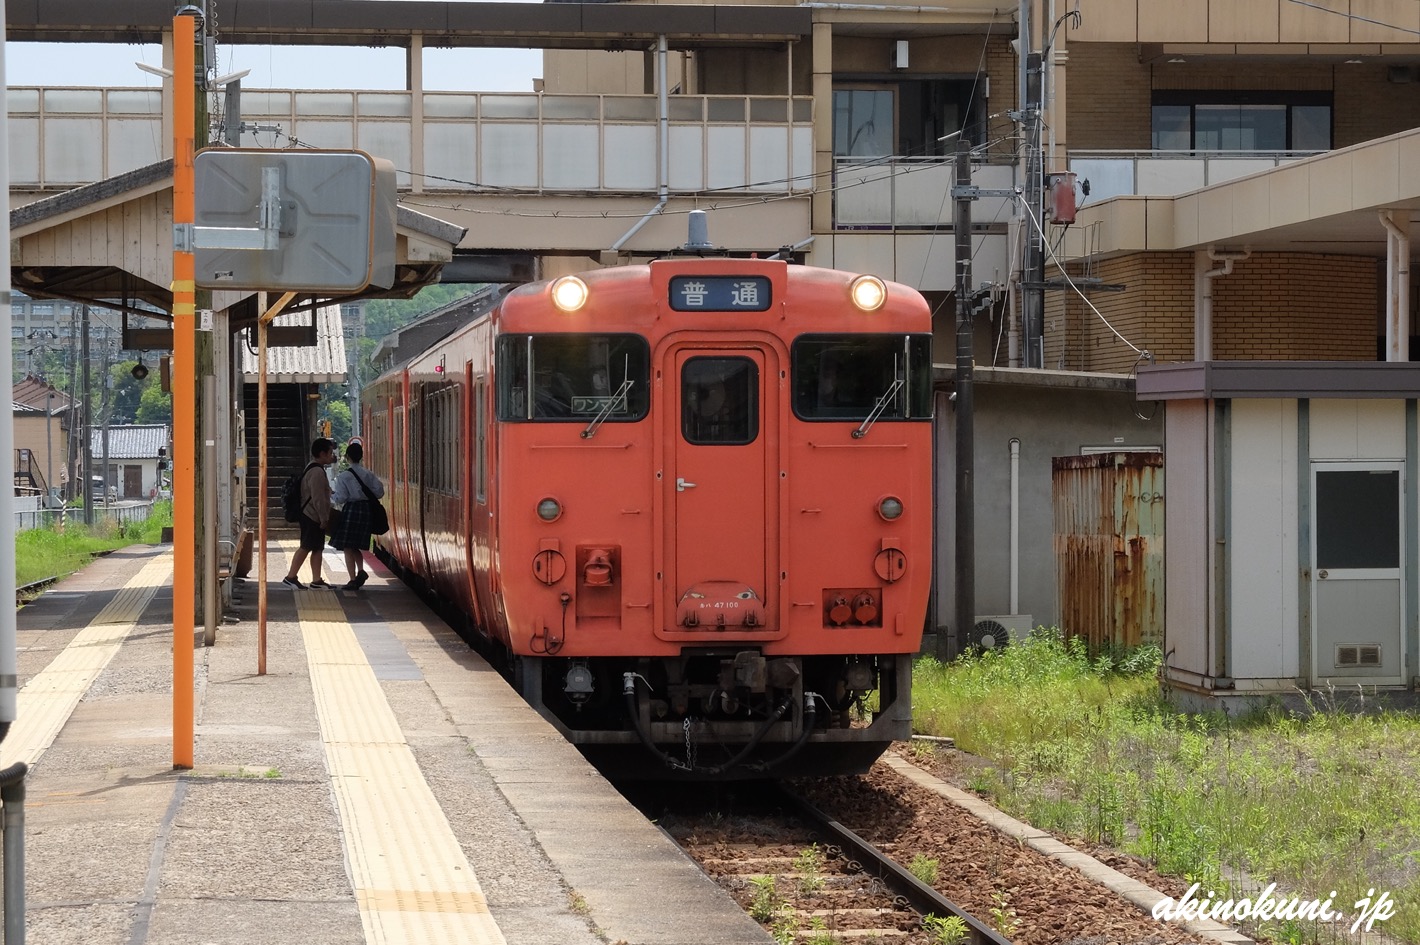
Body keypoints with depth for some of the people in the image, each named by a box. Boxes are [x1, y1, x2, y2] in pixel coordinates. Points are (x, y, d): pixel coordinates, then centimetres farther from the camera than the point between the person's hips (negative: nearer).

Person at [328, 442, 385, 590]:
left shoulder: (344, 476, -11)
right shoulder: (369, 474, 2)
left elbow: (340, 498, -13)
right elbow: (379, 492, -1)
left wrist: (330, 497, 6)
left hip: (350, 510, -5)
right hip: (366, 510, 5)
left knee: (348, 548, 4)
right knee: (356, 547, 19)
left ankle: (353, 580, 0)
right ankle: (361, 570, -2)